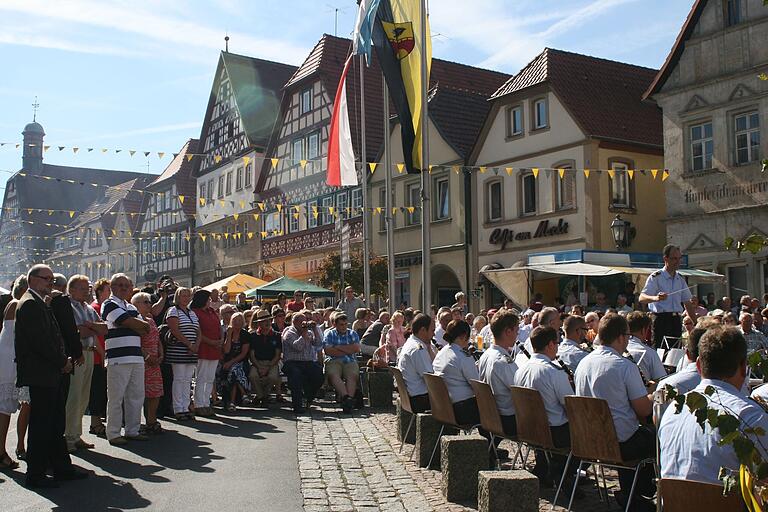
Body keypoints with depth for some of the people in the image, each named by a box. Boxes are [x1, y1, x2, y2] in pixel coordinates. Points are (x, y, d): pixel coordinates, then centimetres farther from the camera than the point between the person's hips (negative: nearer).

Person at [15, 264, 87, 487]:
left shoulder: (40, 303, 18)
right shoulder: (30, 303, -13)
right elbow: (40, 340, -21)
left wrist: (64, 359, 7)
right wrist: (62, 362, -12)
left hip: (52, 373, 10)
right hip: (41, 375, -10)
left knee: (56, 425, 14)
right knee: (40, 425, -3)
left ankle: (62, 468, 21)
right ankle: (35, 475, 6)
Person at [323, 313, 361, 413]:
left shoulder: (352, 334, 20)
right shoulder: (329, 334, 15)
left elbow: (357, 348, 2)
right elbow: (327, 351, -2)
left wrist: (338, 347, 2)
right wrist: (348, 350, 1)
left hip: (350, 361, 1)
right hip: (333, 361, -1)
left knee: (353, 375, -31)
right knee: (333, 375, -33)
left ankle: (348, 398, -47)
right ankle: (346, 397, -47)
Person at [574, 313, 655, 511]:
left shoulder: (583, 363, 3)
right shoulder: (626, 366, -19)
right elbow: (644, 410, -15)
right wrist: (652, 397, 7)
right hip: (620, 443, -7)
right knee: (655, 438, 18)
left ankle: (629, 492, 33)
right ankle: (632, 495, 26)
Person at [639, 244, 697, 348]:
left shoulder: (680, 279, 15)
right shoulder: (656, 277, -6)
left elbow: (687, 303, 20)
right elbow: (642, 298, -17)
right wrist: (655, 298, -37)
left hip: (676, 320, 6)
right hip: (661, 319, -6)